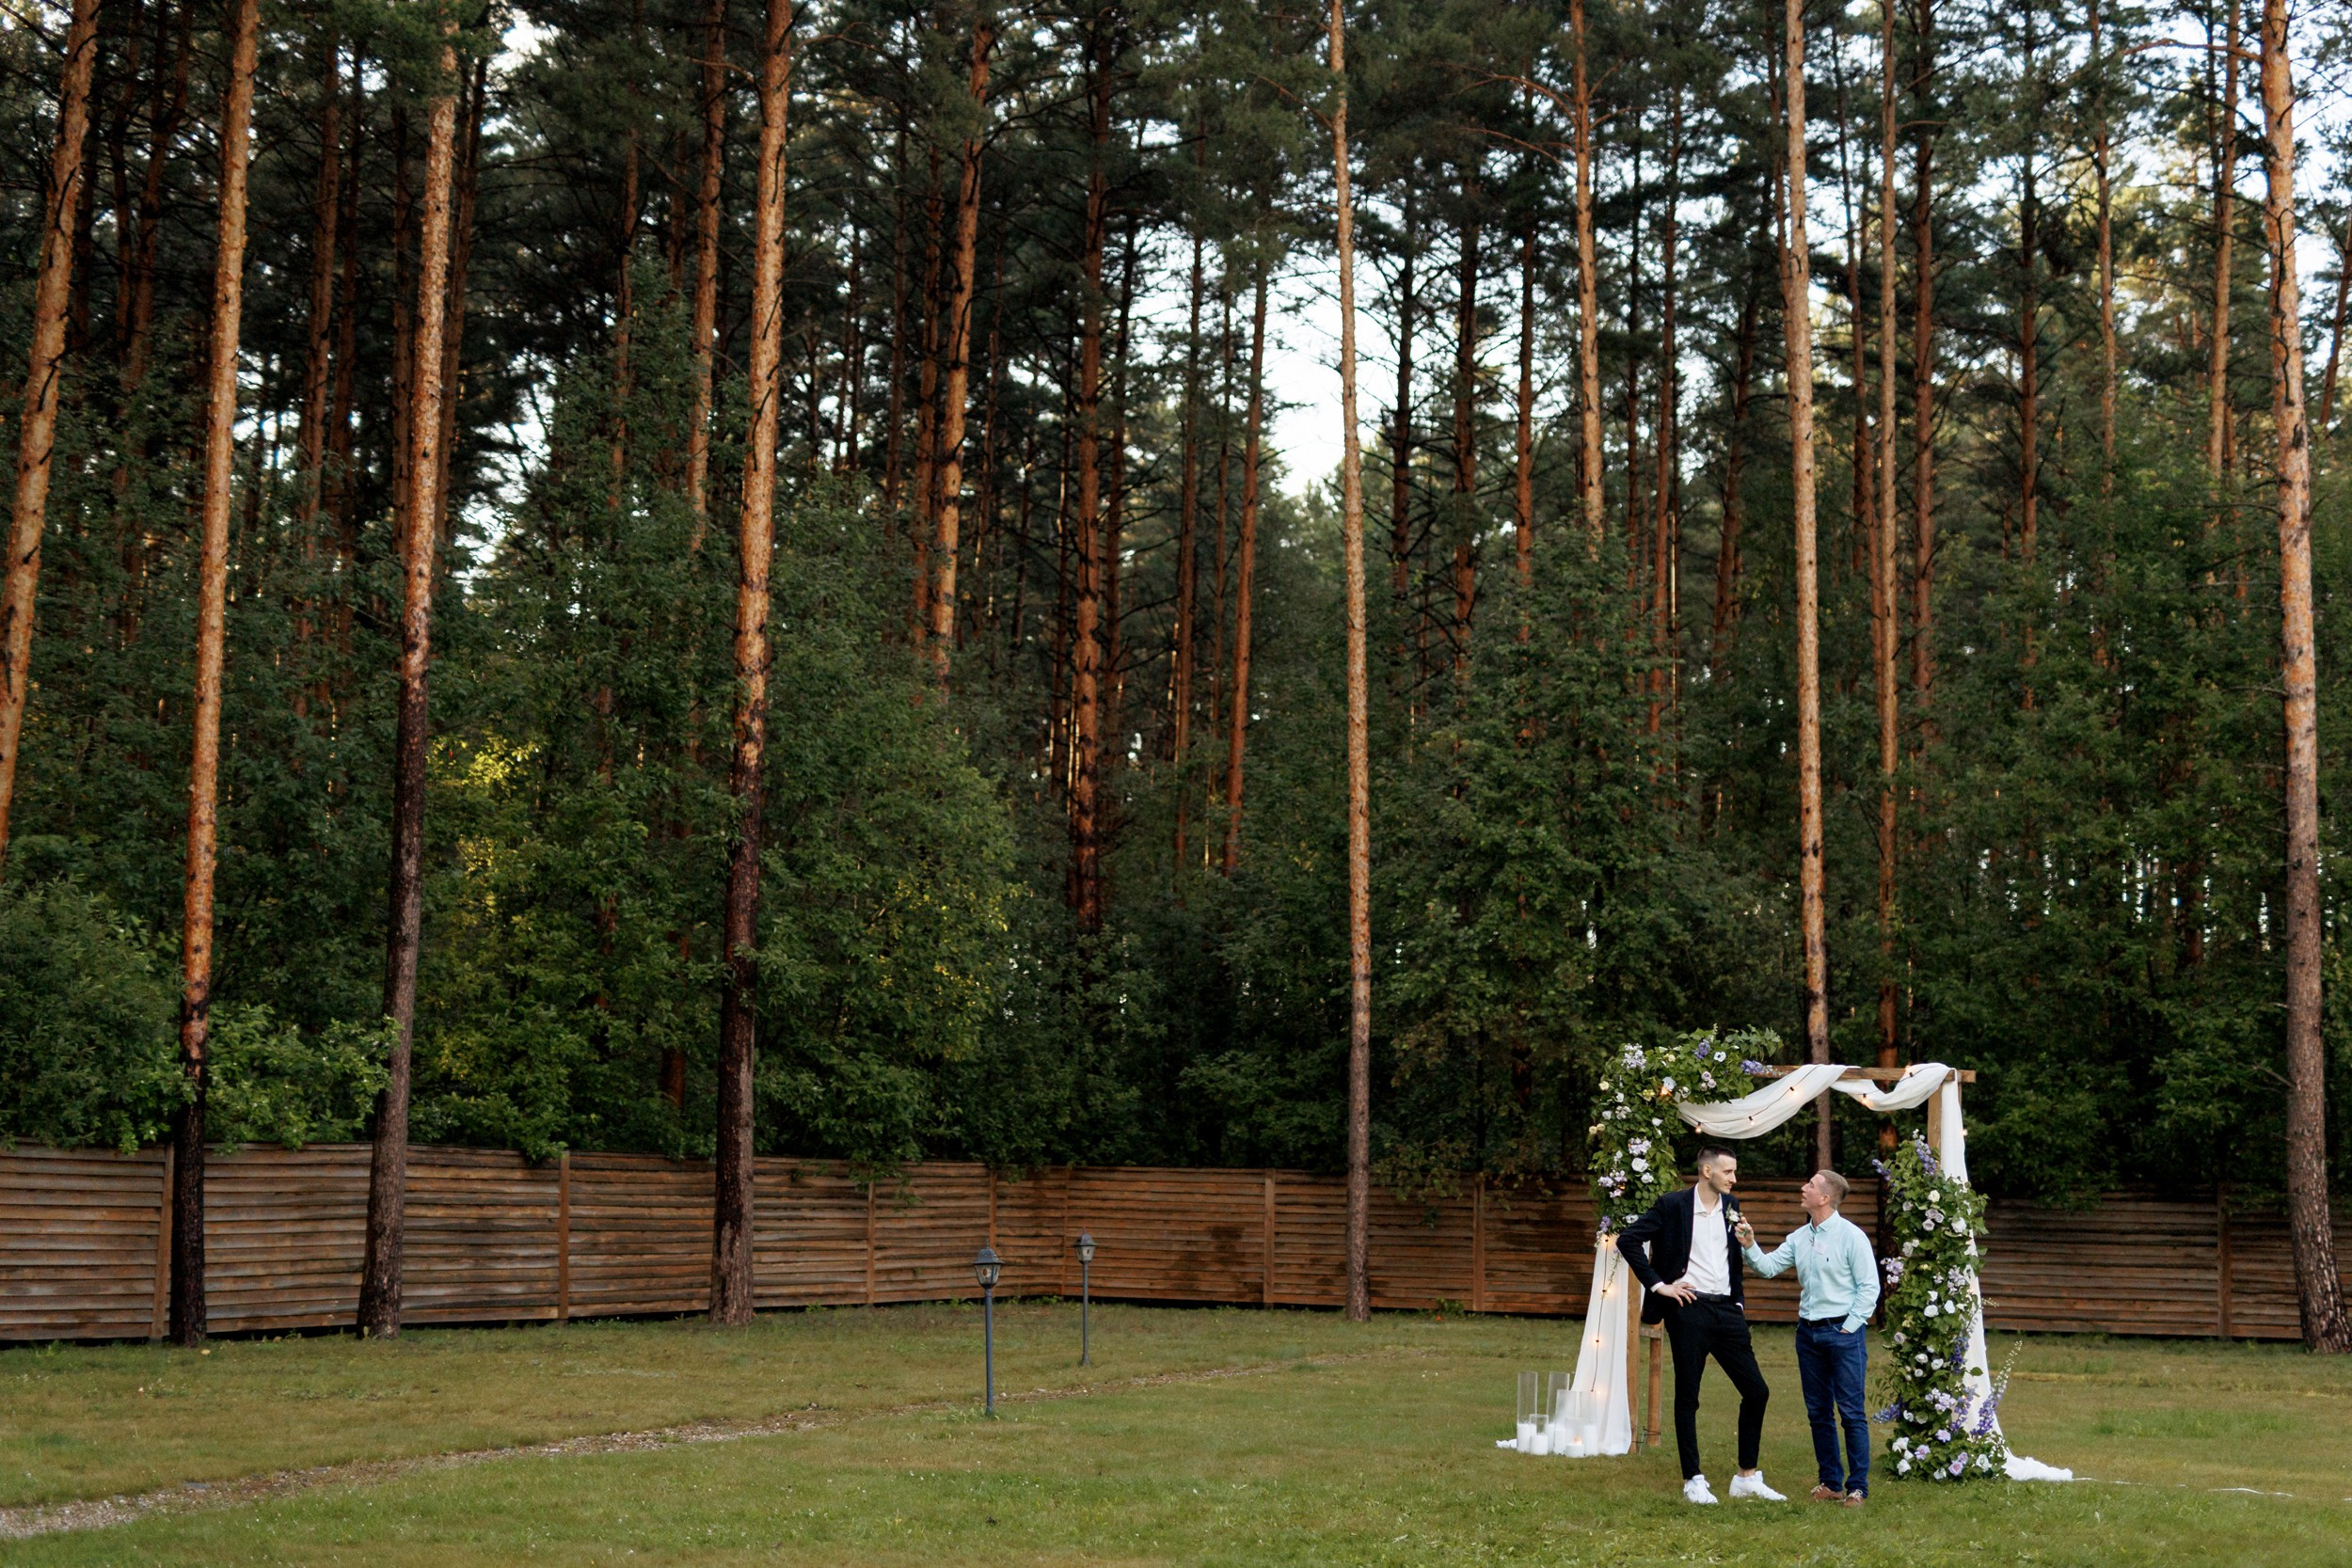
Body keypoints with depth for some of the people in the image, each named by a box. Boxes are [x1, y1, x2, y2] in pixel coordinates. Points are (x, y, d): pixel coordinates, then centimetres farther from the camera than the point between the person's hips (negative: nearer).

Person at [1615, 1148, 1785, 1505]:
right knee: (1687, 1398, 1)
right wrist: (1657, 1285, -12)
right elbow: (1628, 1239, -10)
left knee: (1756, 1391, 4)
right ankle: (1693, 1481, 9)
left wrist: (1739, 1301, 15)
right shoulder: (1673, 1205, -7)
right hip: (1689, 1308, -6)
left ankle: (1747, 1477, 15)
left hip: (1727, 1310, 6)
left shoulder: (1731, 1207, 11)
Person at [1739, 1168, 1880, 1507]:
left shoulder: (1851, 1236, -8)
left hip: (1842, 1331, -7)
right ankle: (1831, 1482, 18)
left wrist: (1849, 1327, -10)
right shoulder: (1799, 1238, 10)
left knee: (1851, 1412, -5)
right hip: (1808, 1332, 7)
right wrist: (1749, 1247, -9)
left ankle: (1857, 1487, 0)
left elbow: (1869, 1287, -8)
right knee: (1818, 1412, 10)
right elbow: (1769, 1266, 8)